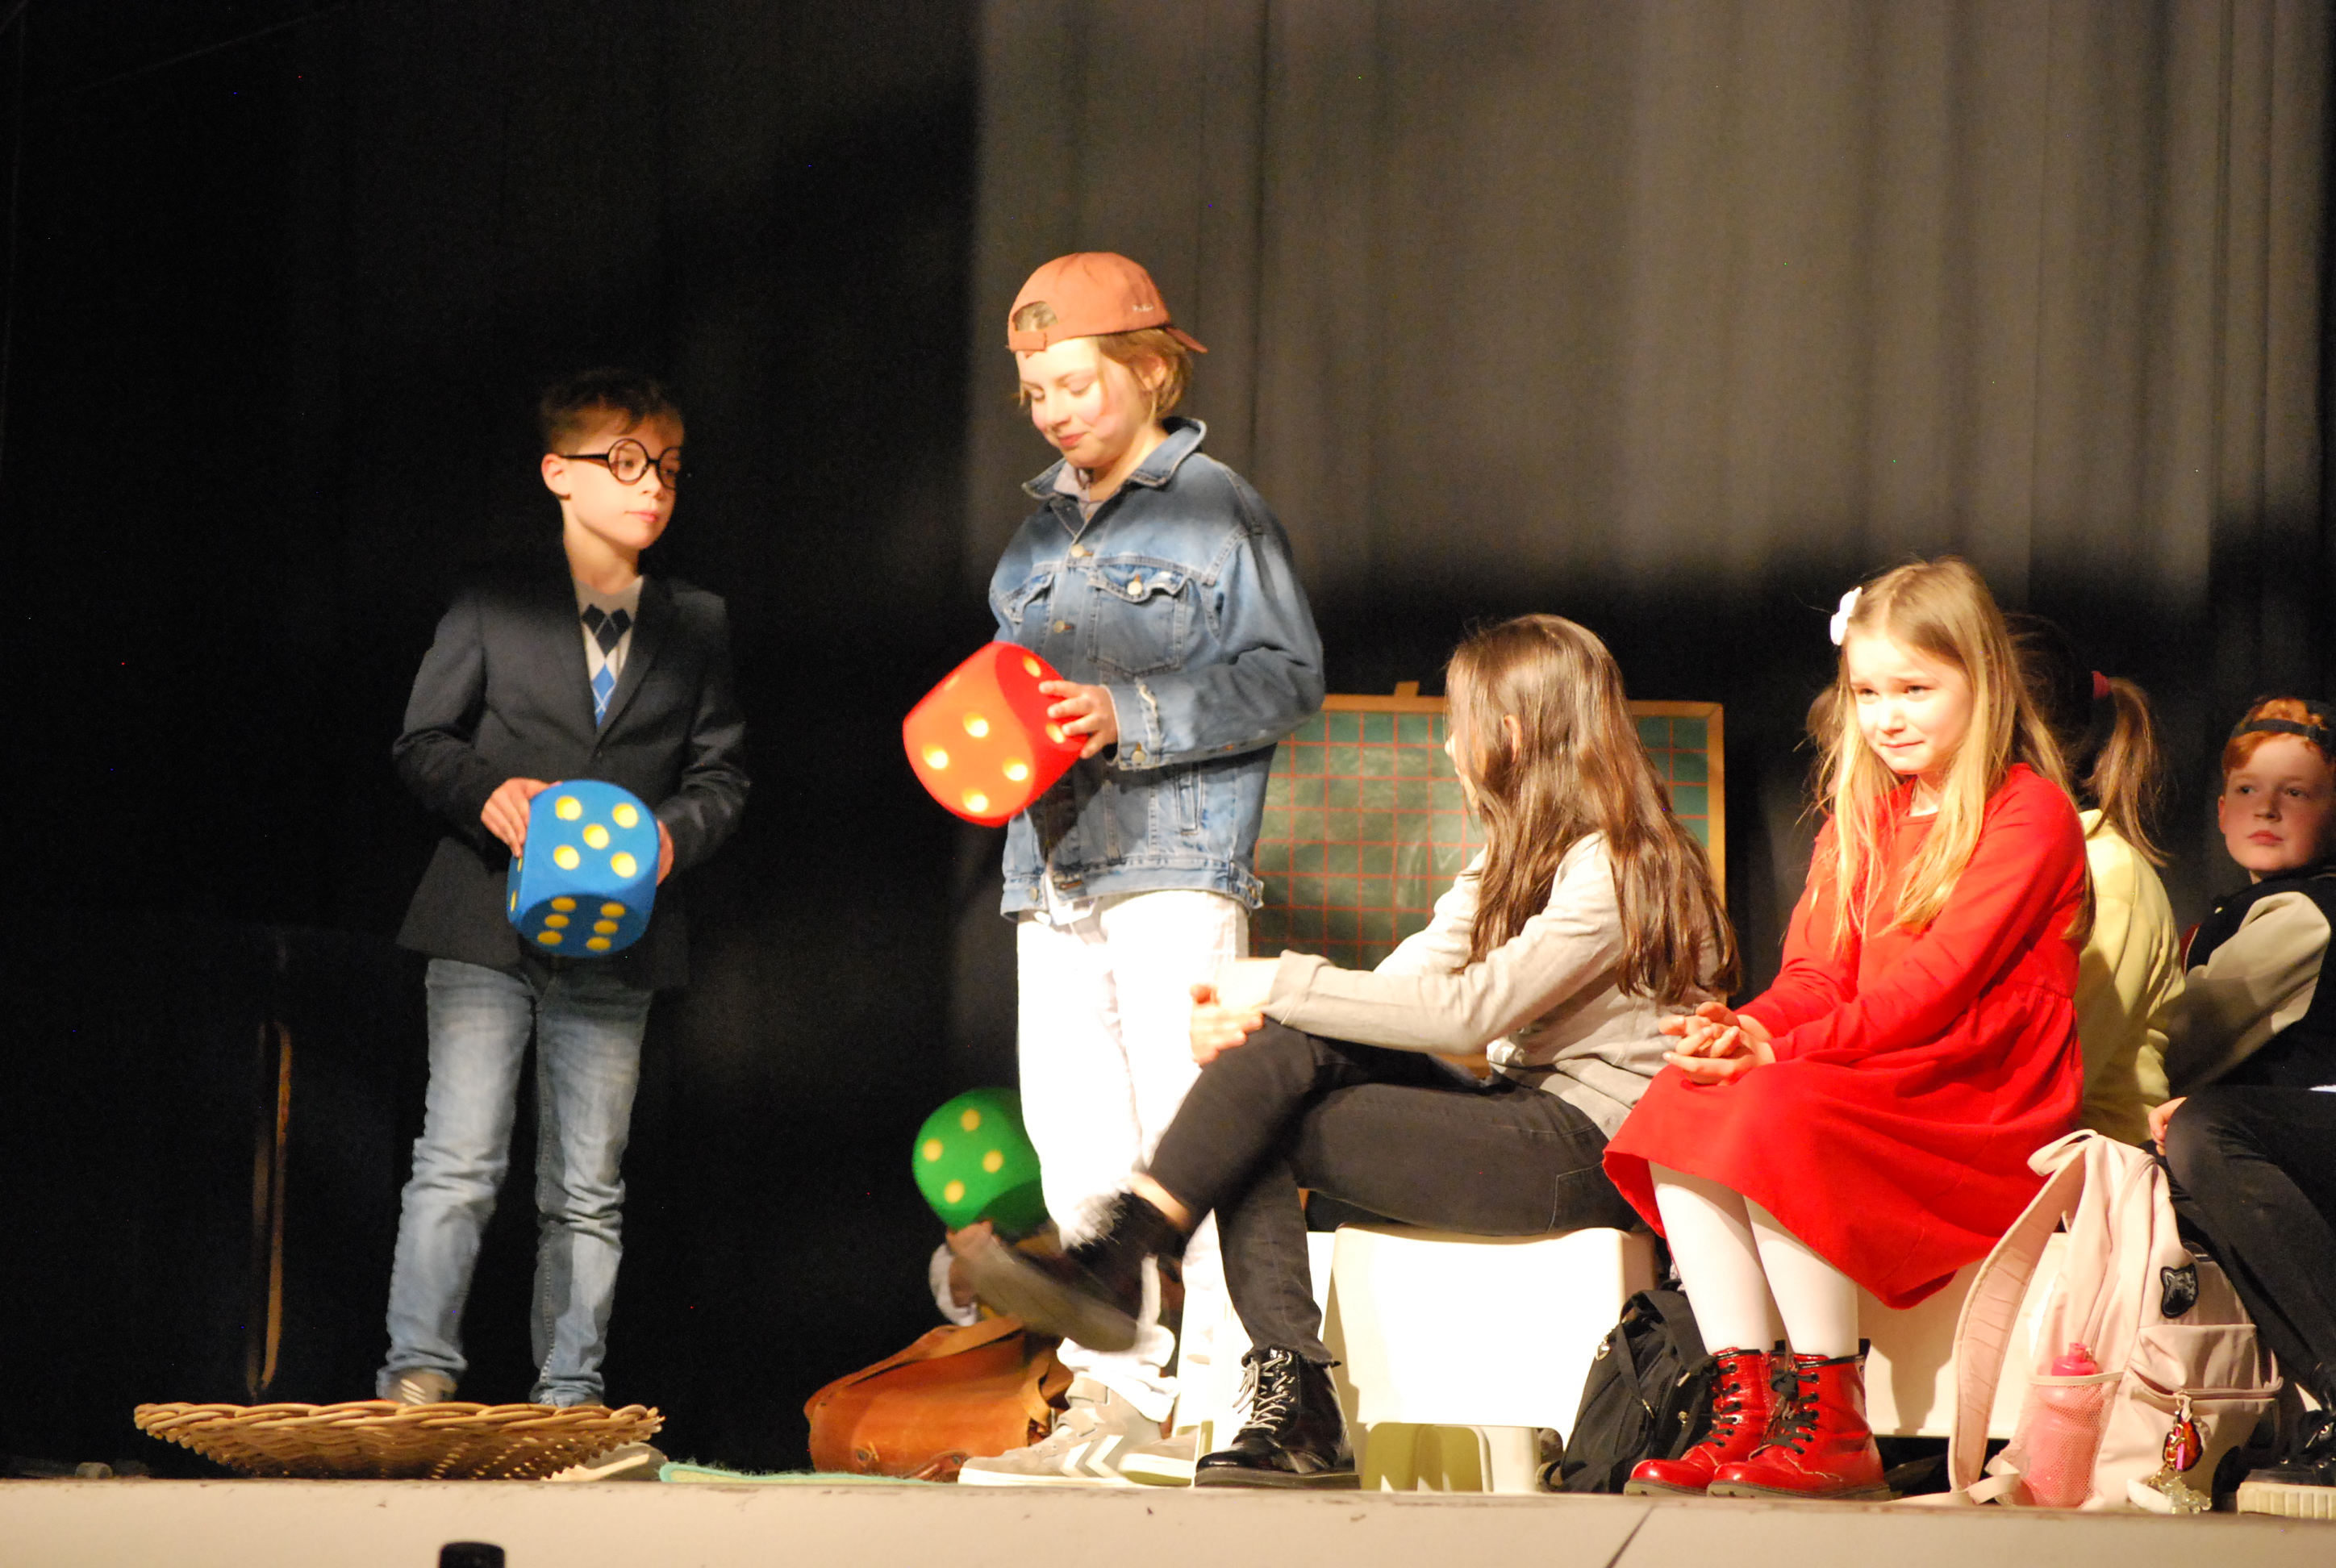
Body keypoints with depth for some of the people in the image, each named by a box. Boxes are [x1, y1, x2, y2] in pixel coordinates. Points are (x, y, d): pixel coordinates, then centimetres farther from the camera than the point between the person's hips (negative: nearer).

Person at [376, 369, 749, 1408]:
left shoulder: (698, 626, 11)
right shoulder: (491, 608, 4)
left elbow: (722, 773, 12)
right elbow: (421, 745, 5)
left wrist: (675, 834, -8)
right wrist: (486, 795, -15)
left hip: (616, 935, 3)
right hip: (488, 923, -3)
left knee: (587, 1187, 5)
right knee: (460, 1160, -9)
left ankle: (570, 1391, 9)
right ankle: (419, 1370, -9)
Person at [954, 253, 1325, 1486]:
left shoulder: (1215, 509, 0)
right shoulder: (1042, 527, 20)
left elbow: (1285, 676, -5)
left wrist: (1135, 715, -15)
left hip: (1176, 859, -7)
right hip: (1054, 863, 7)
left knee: (1186, 1132, -12)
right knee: (1075, 1142, 3)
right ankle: (1113, 1397, 7)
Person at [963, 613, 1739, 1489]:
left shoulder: (1617, 867, -12)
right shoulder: (1519, 858, 20)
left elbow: (1470, 1010, -21)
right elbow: (1411, 982, 7)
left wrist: (1283, 989, -17)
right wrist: (1250, 1016, -11)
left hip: (1586, 1151, -9)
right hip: (1521, 1118, 9)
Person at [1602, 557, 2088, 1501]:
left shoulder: (2029, 814, -5)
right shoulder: (1861, 820, 21)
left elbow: (1935, 981, -15)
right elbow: (1818, 973, 13)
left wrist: (1787, 1051, -20)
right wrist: (1745, 1029, -10)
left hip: (1984, 1106, -8)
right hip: (1872, 1090, 8)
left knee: (1777, 1115, -32)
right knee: (1681, 1107, -16)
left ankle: (1832, 1424, -27)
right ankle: (1742, 1411, -20)